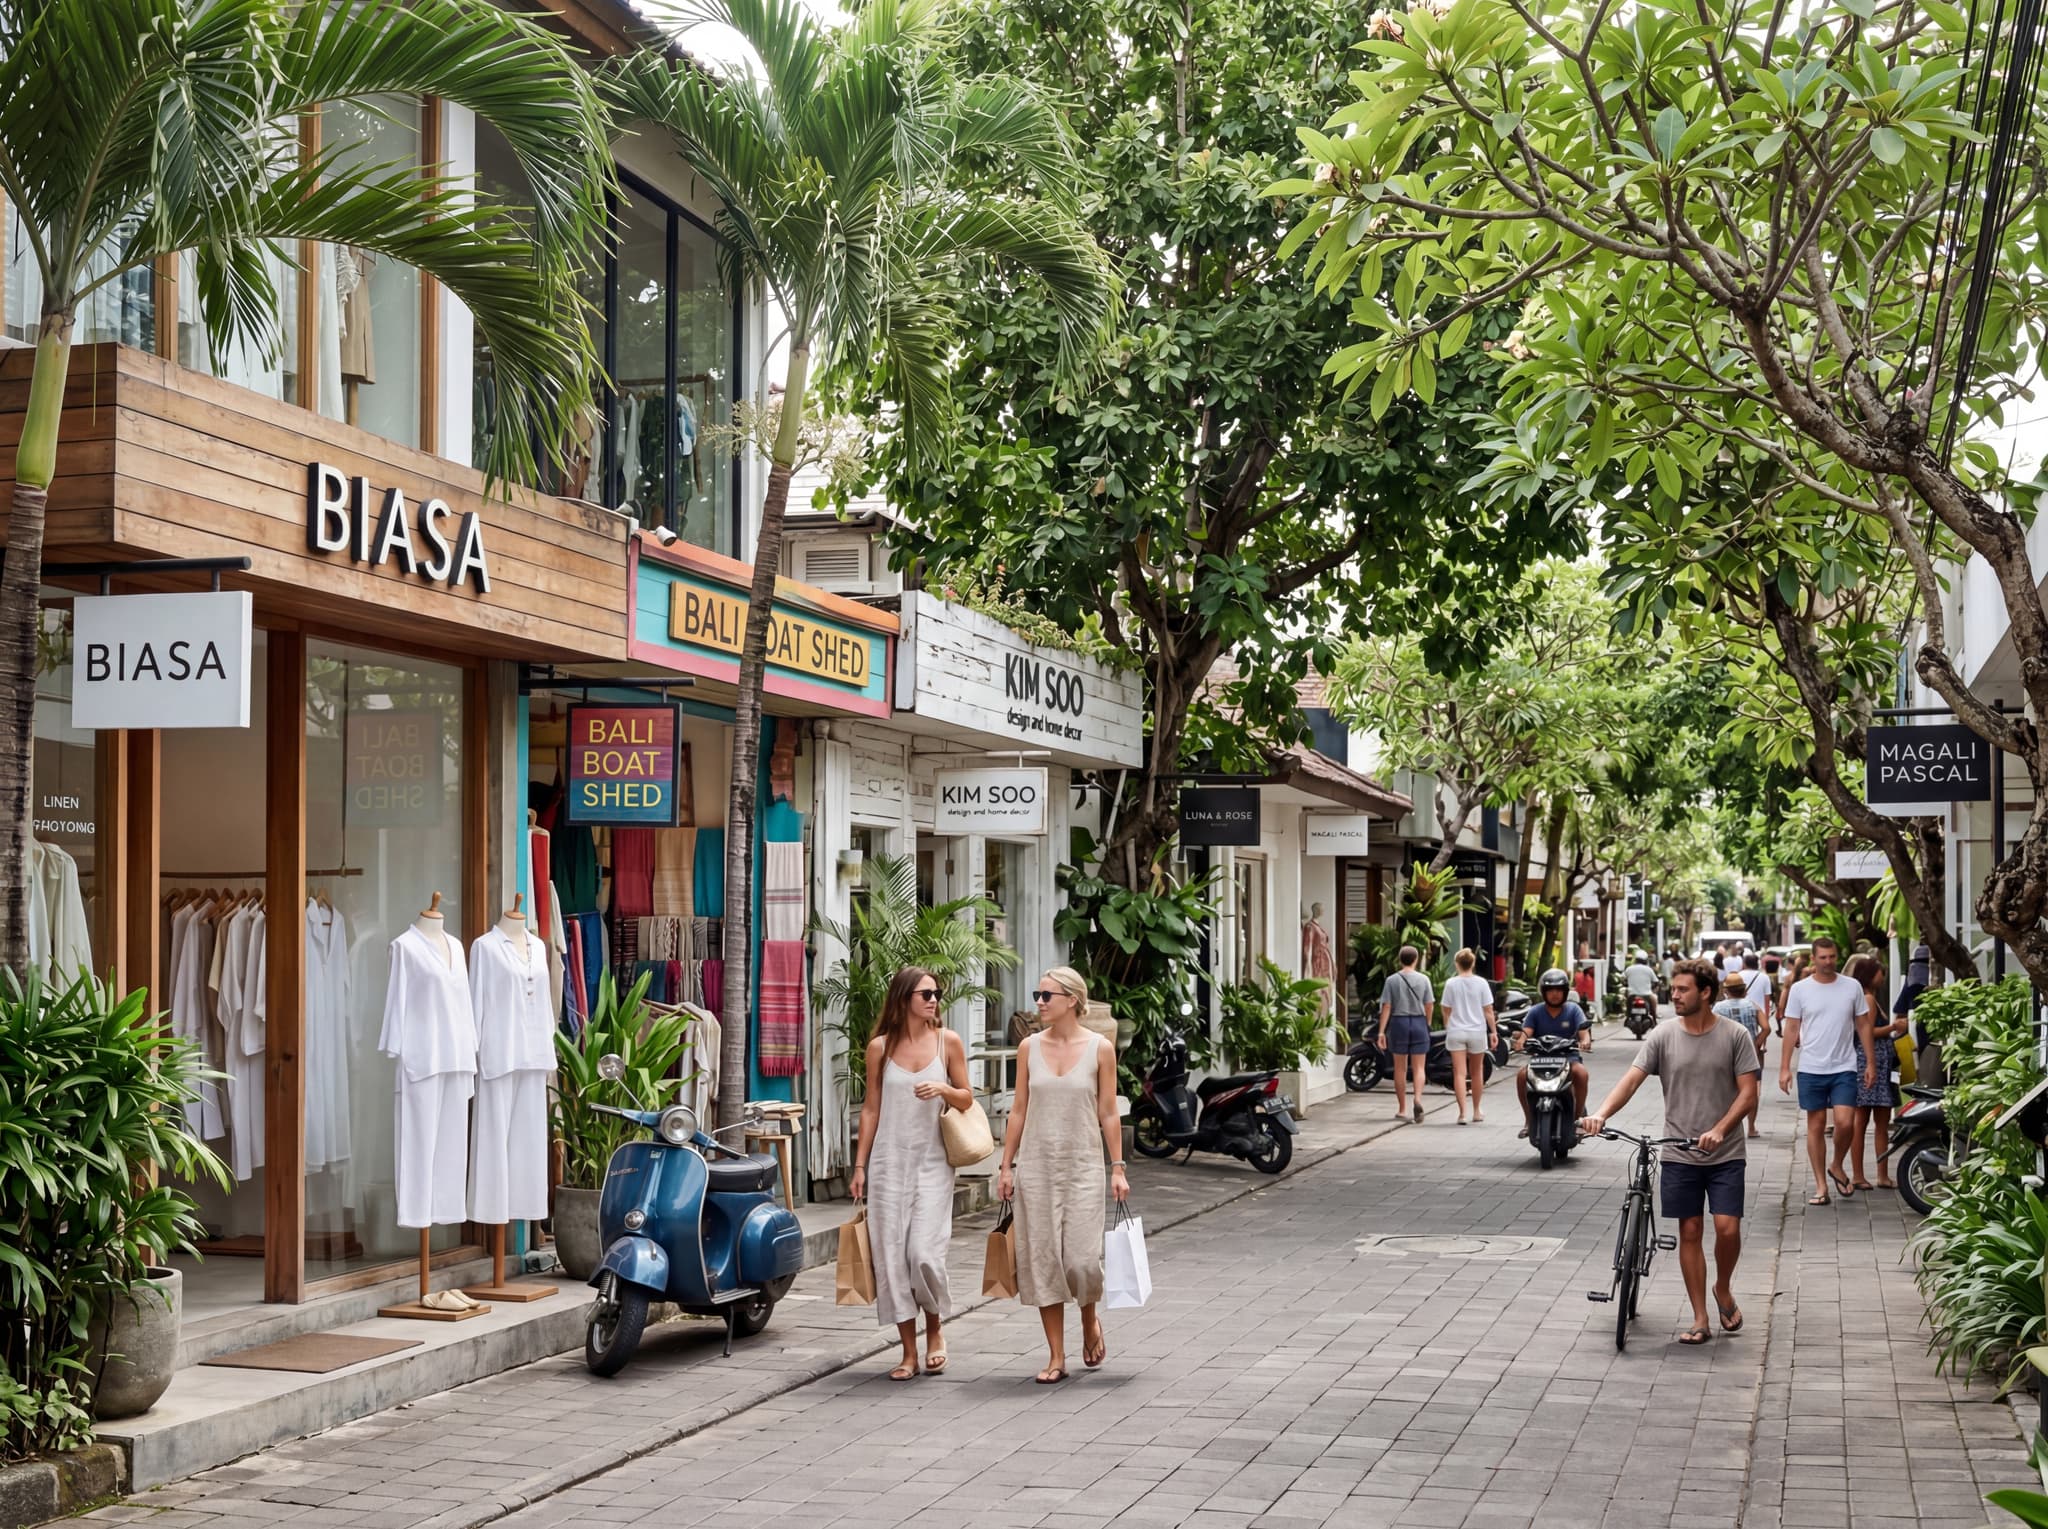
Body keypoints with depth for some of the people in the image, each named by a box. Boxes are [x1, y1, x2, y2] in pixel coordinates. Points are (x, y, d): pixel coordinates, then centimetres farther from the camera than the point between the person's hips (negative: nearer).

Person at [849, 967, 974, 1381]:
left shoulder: (948, 1042, 2)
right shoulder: (880, 1047, 3)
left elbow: (967, 1098, 8)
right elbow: (871, 1108, 8)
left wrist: (944, 1090, -13)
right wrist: (860, 1165, 5)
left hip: (932, 1163, -1)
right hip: (889, 1162, 1)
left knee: (924, 1252, -12)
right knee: (891, 1255, -1)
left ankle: (935, 1328, 17)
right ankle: (909, 1352, 10)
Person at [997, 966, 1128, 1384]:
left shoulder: (1099, 1049, -2)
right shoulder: (1030, 1047, 4)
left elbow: (1108, 1114, 1)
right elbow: (1019, 1110, 7)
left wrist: (1118, 1168, -2)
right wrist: (1006, 1165, 5)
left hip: (1083, 1164, -2)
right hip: (1036, 1164, 2)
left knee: (1081, 1257, -8)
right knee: (1042, 1257, 1)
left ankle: (1090, 1319, 25)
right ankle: (1056, 1357, 9)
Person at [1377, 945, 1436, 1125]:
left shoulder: (1392, 980, -2)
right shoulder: (1423, 980, 0)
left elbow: (1386, 1007, -5)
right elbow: (1430, 1006, 1)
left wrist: (1381, 1031, -5)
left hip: (1399, 1022, 0)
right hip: (1419, 1022, 0)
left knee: (1399, 1069, 9)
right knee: (1418, 1068, 3)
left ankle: (1402, 1109, 13)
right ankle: (1418, 1098, -22)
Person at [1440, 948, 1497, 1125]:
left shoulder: (1451, 984, -4)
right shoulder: (1481, 983, -3)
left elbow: (1446, 1011, 0)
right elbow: (1488, 1010, -3)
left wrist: (1447, 1029, 14)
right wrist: (1493, 1031, 3)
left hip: (1456, 1031, -1)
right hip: (1477, 1031, 1)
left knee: (1459, 1073, -3)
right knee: (1476, 1072, 16)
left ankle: (1462, 1112, -13)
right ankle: (1476, 1112, 26)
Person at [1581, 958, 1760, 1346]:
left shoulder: (1734, 1035, -4)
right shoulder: (1662, 1036, 0)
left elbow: (1748, 1093, -6)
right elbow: (1631, 1079, -9)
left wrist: (1719, 1130, -21)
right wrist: (1601, 1115, -26)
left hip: (1725, 1154, -2)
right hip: (1679, 1155, 2)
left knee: (1727, 1228, -11)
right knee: (1690, 1232, 4)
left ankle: (1723, 1289, 20)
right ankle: (1700, 1320, 11)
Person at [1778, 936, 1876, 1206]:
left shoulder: (1852, 987, 2)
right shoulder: (1800, 989, 0)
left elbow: (1863, 1026, 9)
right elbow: (1792, 1029, 2)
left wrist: (1869, 1063, 5)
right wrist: (1785, 1067, -3)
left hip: (1844, 1067, 0)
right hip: (1811, 1069, 0)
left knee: (1845, 1122, -12)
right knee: (1816, 1125, 5)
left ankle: (1837, 1167, 16)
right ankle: (1821, 1185, 13)